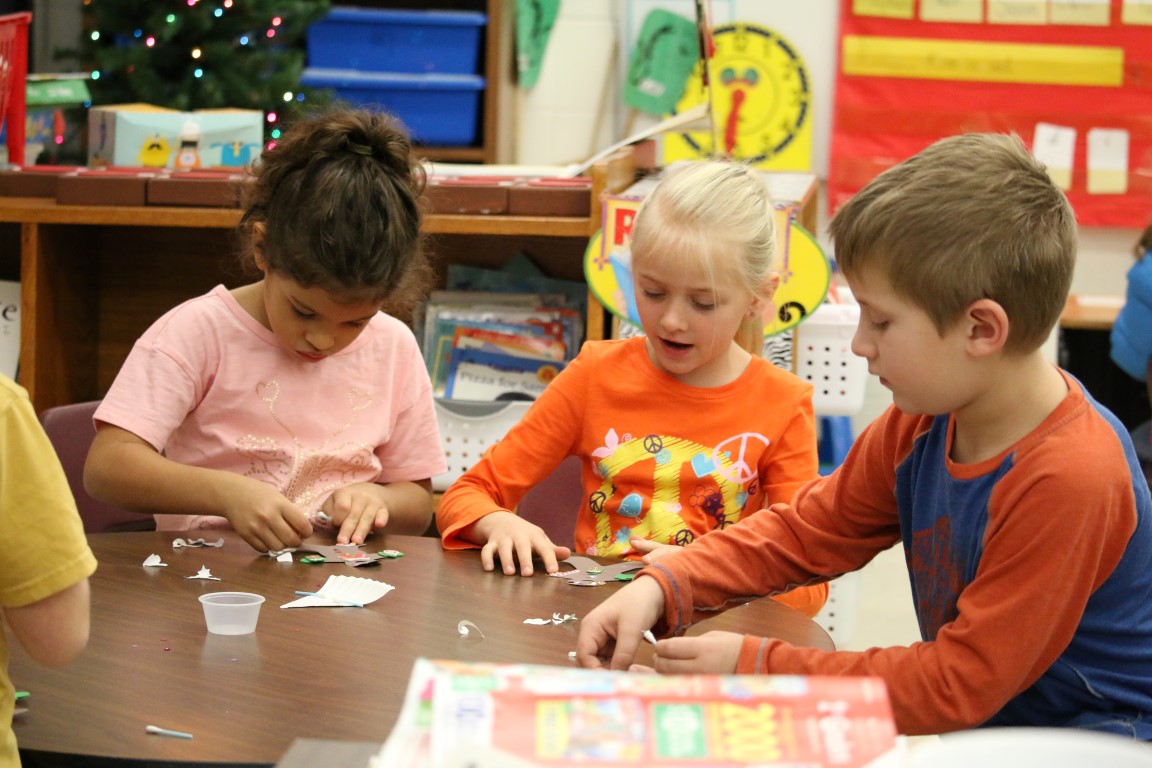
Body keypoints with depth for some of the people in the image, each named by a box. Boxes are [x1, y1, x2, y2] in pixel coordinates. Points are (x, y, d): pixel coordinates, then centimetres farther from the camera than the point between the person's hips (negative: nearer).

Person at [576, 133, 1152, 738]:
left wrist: (754, 666, -20)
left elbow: (959, 685, -23)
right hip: (977, 727, 7)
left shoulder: (1071, 477, -27)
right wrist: (660, 590, -8)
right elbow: (806, 531, 9)